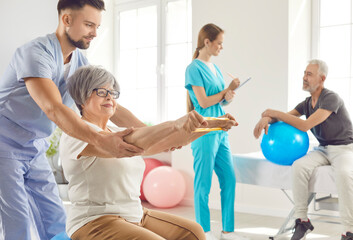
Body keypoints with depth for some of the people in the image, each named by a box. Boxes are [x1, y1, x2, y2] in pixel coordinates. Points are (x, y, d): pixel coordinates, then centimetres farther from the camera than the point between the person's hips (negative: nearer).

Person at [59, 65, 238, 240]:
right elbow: (127, 145, -30)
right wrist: (176, 124, -40)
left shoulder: (116, 131, 15)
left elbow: (168, 142, 8)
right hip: (95, 223, -9)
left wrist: (208, 126, -2)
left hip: (134, 216, 9)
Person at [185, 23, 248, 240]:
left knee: (229, 179, 8)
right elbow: (204, 102, -13)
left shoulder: (215, 68, 16)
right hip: (205, 131, -8)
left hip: (221, 130, 8)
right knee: (204, 183, 0)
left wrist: (229, 95, -4)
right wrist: (226, 90, -2)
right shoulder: (194, 68, -8)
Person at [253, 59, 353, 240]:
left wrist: (275, 113, -18)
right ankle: (302, 221, -18)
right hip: (323, 149, 6)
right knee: (299, 166, -25)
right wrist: (266, 119, -12)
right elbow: (286, 116, 12)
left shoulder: (331, 98, -16)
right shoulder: (307, 103, 9)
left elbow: (305, 125, -23)